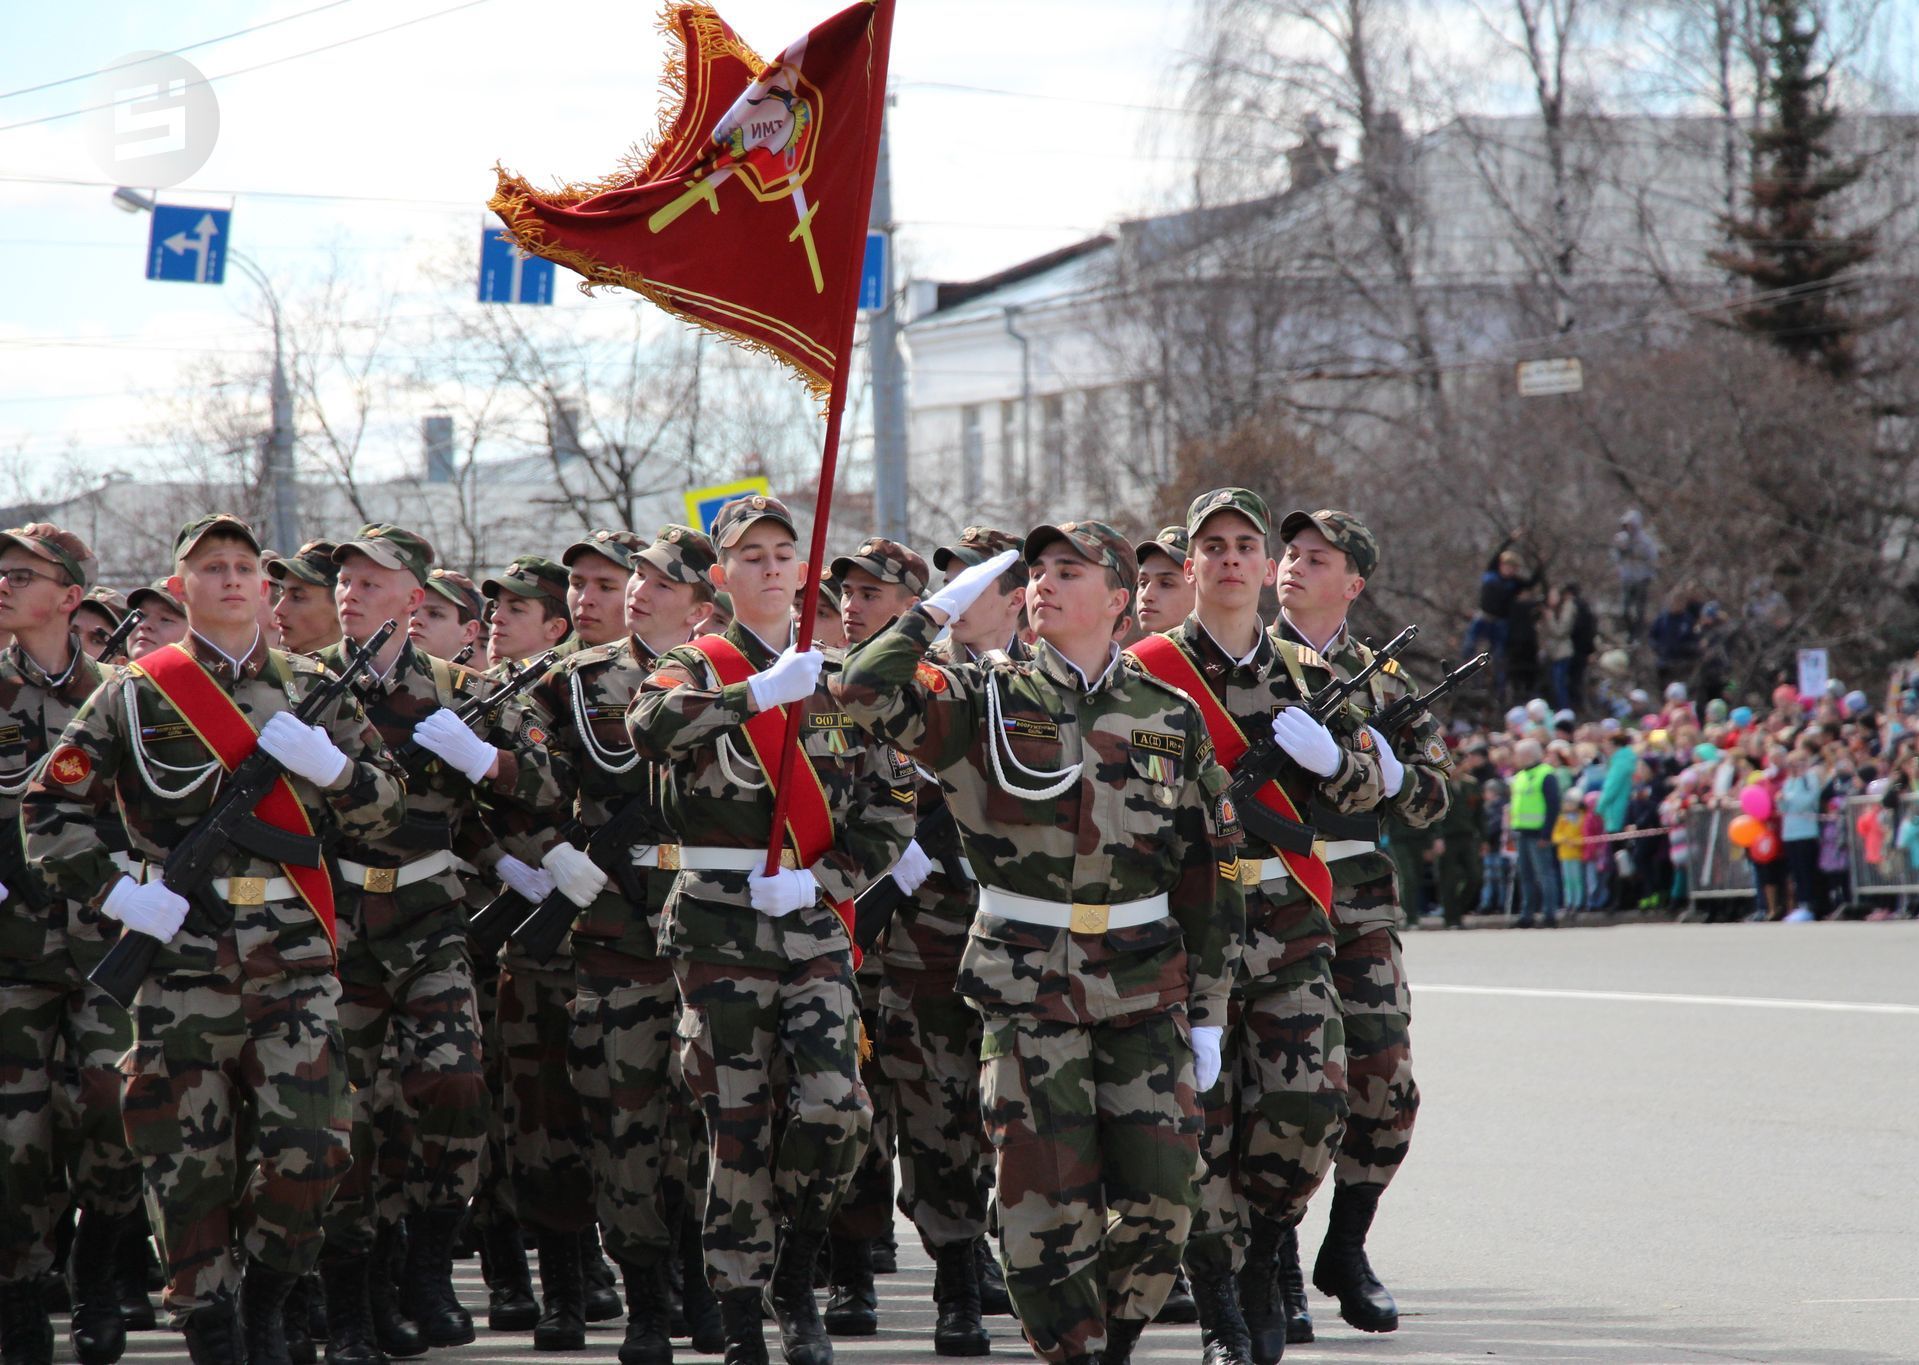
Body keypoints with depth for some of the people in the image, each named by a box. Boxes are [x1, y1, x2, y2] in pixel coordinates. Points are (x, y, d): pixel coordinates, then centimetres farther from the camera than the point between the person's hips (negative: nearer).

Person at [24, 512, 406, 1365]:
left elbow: (386, 807, 13)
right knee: (189, 1157, -1)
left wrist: (327, 762, -7)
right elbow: (51, 809, 5)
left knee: (309, 1149, -9)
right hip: (181, 951, -1)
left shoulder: (312, 691, 13)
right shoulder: (136, 695, 6)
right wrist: (112, 890, -8)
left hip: (294, 953, 1)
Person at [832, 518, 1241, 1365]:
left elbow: (1211, 878, 10)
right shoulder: (986, 702, 2)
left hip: (1144, 984, 2)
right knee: (1048, 1202, -5)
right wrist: (943, 607, -8)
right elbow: (866, 693, -14)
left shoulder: (1169, 719, 7)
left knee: (1160, 1197, -1)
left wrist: (1207, 1013, 7)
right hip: (1027, 985, -2)